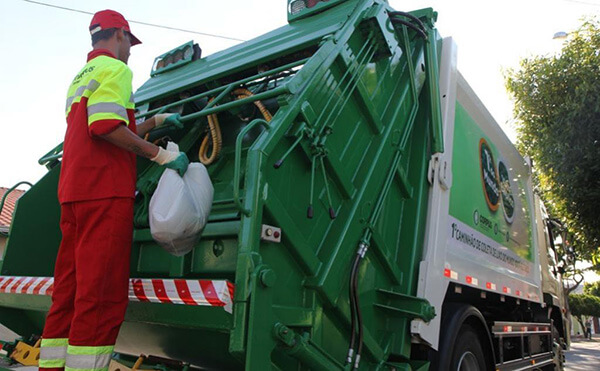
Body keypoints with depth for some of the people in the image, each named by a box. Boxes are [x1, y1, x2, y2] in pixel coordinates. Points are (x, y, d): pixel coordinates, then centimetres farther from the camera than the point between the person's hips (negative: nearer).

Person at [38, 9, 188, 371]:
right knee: (102, 294, -10)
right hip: (105, 191, -10)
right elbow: (106, 126, -17)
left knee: (69, 290, 10)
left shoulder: (80, 79, 29)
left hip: (72, 191, 10)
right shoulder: (114, 68, -1)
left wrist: (155, 121, 32)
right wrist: (161, 154, -14)